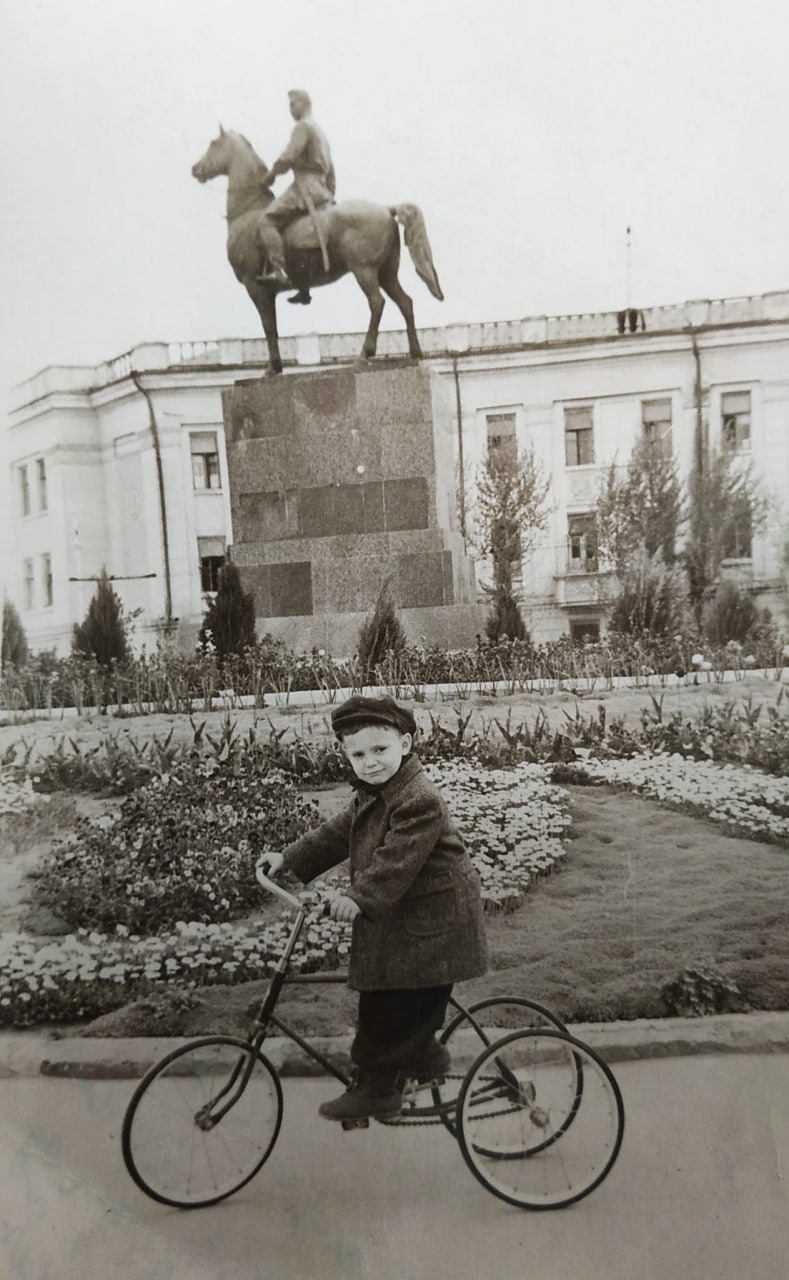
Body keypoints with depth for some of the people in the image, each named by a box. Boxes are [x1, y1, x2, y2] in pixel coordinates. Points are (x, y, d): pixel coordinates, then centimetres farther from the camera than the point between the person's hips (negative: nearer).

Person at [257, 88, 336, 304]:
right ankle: (304, 290, 18)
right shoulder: (319, 131, 29)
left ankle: (279, 271, -32)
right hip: (322, 189, 10)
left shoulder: (303, 126, -3)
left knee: (268, 220, -18)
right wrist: (330, 196, 28)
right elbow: (330, 171, 29)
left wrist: (271, 174, -3)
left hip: (306, 185, -10)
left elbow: (289, 157, -16)